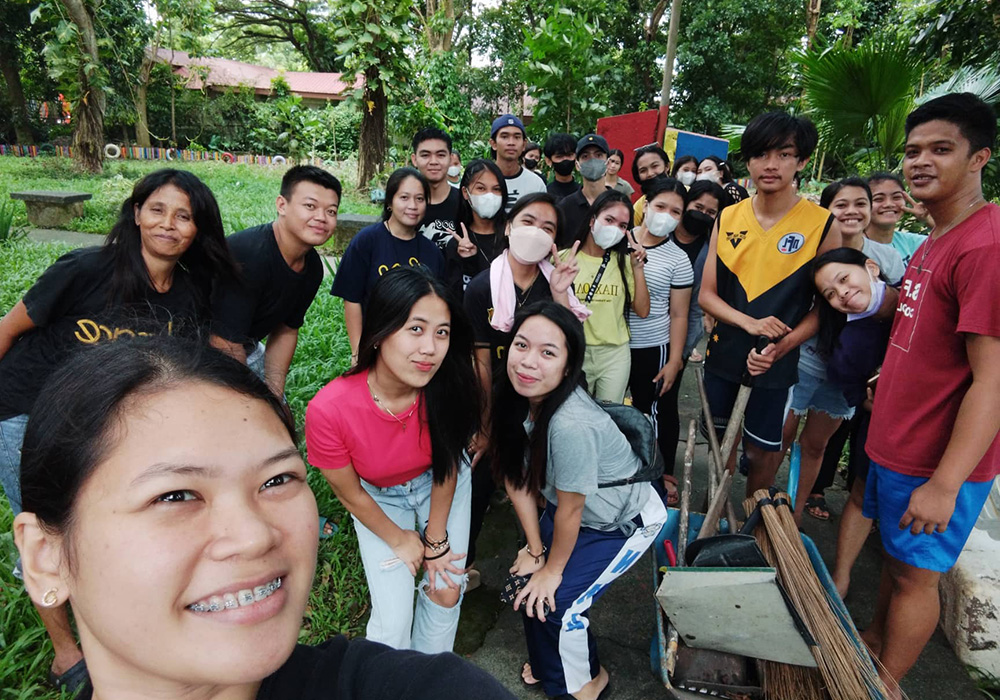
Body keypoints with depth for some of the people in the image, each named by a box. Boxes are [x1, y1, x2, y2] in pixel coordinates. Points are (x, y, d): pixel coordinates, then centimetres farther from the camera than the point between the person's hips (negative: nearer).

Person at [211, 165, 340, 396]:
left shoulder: (312, 267, -7)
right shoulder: (246, 255, -32)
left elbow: (286, 330, 4)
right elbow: (226, 344, -28)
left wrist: (274, 397, -3)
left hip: (247, 346, 8)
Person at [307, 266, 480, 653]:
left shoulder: (449, 386, -31)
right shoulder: (328, 410, -35)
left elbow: (447, 463, -13)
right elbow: (350, 493, -16)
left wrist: (435, 539, -4)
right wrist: (400, 540, -3)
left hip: (442, 484, 2)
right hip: (379, 498, -1)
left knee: (447, 592, 3)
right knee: (393, 620, -5)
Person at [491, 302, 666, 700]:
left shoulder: (571, 425, -40)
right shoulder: (519, 399, -18)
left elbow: (570, 510, -25)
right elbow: (518, 477, -8)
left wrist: (552, 570, -8)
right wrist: (535, 550, -4)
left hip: (625, 521, -6)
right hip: (573, 507, 7)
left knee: (556, 601, -7)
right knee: (525, 583, 7)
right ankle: (547, 665, 39)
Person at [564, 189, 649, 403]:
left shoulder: (624, 262, 5)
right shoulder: (564, 258, -6)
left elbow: (642, 311, -1)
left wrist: (638, 267, -7)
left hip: (615, 354, 3)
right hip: (574, 352, -2)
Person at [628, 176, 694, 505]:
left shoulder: (678, 260, -6)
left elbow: (679, 315, -4)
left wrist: (675, 360, -8)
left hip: (655, 349, -3)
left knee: (659, 411, 10)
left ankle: (665, 474, 29)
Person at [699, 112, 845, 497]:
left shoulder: (823, 225, -8)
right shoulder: (728, 218, 0)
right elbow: (706, 294, 0)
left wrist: (780, 347, -20)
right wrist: (750, 323, -18)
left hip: (776, 364, -2)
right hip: (723, 354, 3)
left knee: (763, 449, 10)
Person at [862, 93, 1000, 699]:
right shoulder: (938, 240, 8)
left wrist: (944, 483, -25)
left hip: (937, 461, -8)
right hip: (897, 443, 8)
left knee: (915, 573, 9)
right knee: (895, 554, 23)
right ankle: (876, 642, 42)